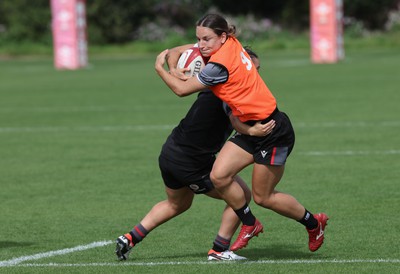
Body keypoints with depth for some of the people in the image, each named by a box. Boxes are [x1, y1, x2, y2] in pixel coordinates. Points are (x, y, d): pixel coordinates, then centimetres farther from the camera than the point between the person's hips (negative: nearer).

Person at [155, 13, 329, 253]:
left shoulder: (220, 65, -24)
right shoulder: (232, 43, 1)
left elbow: (182, 89, -15)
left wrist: (160, 68, 1)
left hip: (274, 131, -9)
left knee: (262, 196, 3)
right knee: (219, 176, -5)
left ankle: (314, 223, 23)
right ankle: (250, 225, 12)